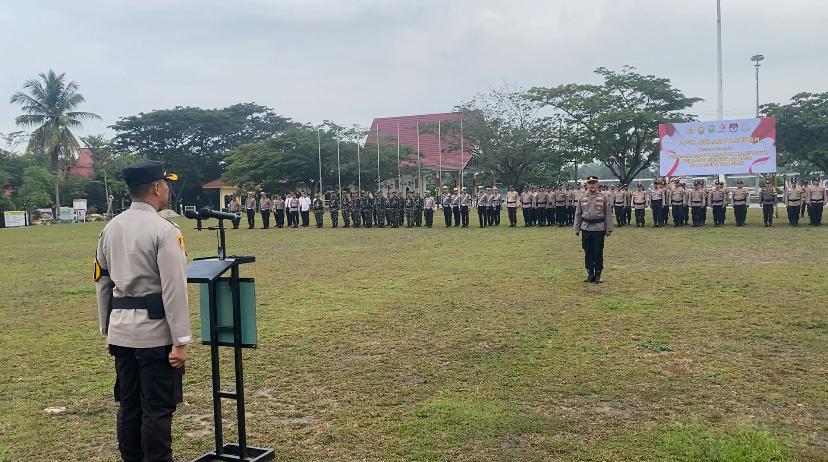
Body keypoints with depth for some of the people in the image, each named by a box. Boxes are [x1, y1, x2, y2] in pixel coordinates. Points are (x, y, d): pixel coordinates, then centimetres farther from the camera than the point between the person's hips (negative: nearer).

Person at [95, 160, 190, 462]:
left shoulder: (110, 228, 8)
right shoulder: (164, 230, -14)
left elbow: (102, 282, 13)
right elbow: (174, 290, -18)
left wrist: (107, 329, 21)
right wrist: (180, 341, -15)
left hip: (121, 332, 7)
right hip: (155, 332, -7)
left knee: (128, 405, 16)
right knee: (158, 409, 1)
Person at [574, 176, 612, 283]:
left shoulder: (603, 198, 0)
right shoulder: (582, 198, 6)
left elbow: (608, 214, 0)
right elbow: (578, 214, 10)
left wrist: (609, 229, -3)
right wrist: (577, 228, 7)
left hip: (599, 229, -2)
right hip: (586, 229, 2)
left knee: (598, 253, 2)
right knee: (588, 253, 6)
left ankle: (598, 275, 11)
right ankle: (590, 274, 16)